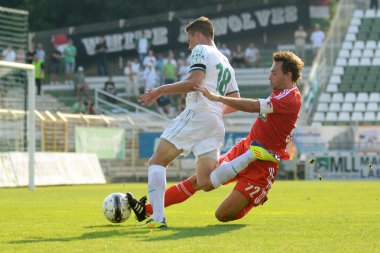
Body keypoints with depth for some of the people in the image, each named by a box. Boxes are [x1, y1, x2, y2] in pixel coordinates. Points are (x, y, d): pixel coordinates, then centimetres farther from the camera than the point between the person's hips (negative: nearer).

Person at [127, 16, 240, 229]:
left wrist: (161, 90, -6)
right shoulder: (226, 64, 28)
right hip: (217, 124, 7)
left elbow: (193, 82, -12)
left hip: (197, 114, -7)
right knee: (205, 182, 2)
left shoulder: (201, 50, 4)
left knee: (157, 162, -3)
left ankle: (158, 218, -19)